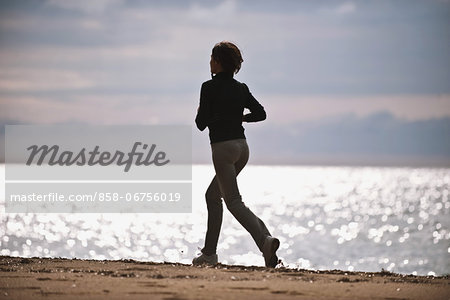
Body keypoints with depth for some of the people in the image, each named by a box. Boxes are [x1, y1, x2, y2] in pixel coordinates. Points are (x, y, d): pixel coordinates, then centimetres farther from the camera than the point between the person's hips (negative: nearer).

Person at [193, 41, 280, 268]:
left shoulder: (209, 88, -9)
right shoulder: (241, 89, 9)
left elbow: (201, 124, -9)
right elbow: (261, 113, 6)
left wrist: (200, 112, 13)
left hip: (223, 147, -7)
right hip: (242, 146, 7)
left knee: (234, 201, -9)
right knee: (212, 196, 19)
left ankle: (265, 240, -30)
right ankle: (209, 253, 21)